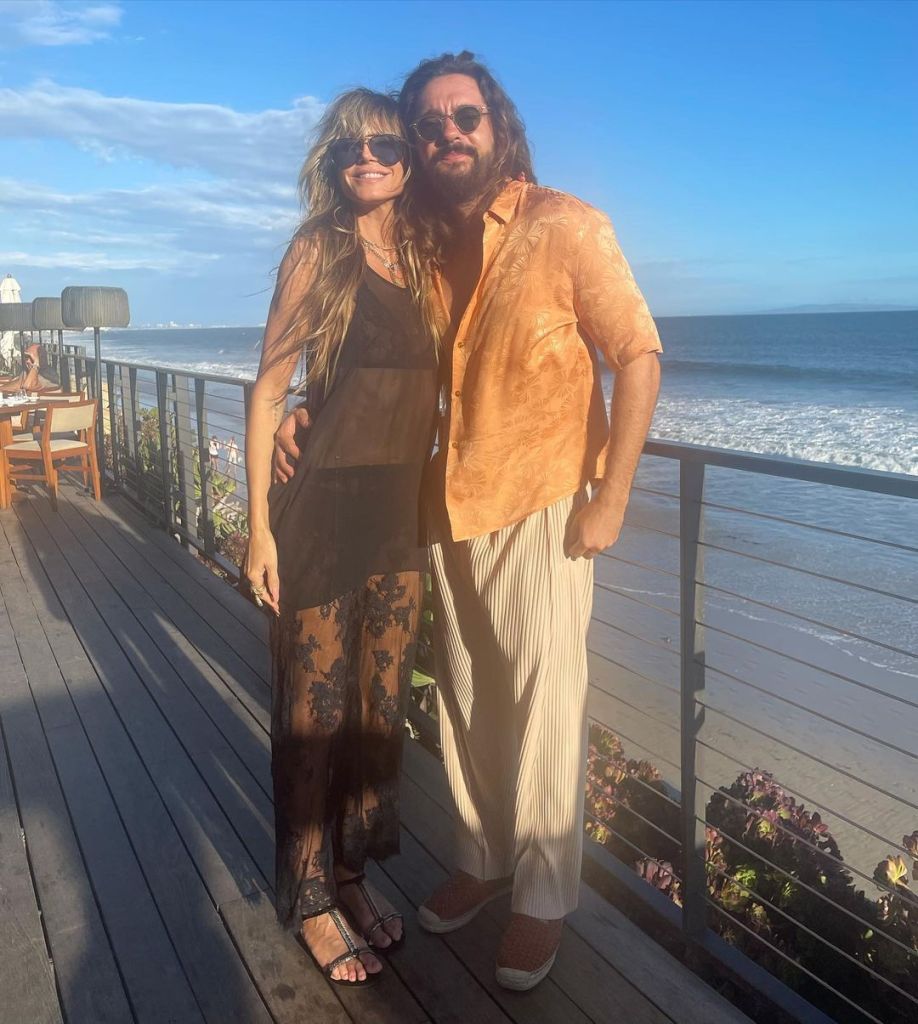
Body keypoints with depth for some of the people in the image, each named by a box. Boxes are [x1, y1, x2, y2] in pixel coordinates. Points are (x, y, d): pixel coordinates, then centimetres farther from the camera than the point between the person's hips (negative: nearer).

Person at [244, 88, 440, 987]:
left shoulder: (423, 260, 9)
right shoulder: (319, 251, -5)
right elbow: (268, 391, -8)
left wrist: (427, 504, 9)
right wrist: (259, 526, -12)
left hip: (400, 512, 5)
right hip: (320, 508, -5)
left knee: (382, 703, 13)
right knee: (315, 711, 5)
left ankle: (353, 873, 33)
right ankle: (310, 898, 24)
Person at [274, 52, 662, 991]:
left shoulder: (564, 227, -8)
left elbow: (638, 356, -8)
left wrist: (610, 496, -12)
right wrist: (300, 417, -2)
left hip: (539, 508, -5)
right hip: (451, 508, 5)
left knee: (542, 705, 3)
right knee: (464, 699, 14)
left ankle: (543, 898, 21)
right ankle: (481, 859, 34)